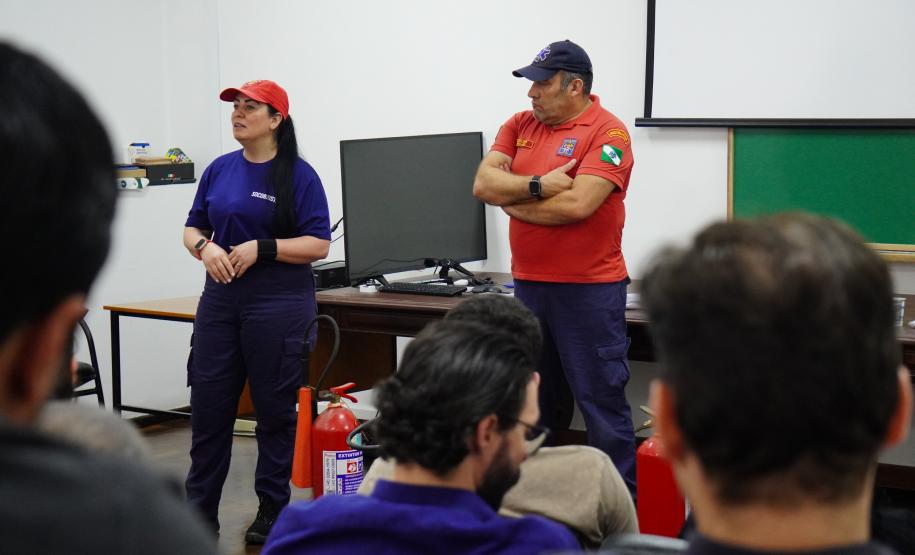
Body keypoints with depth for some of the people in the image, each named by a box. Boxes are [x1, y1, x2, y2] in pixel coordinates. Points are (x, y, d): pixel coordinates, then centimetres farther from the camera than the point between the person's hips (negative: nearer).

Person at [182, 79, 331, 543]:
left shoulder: (298, 175, -6)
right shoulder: (220, 170, 10)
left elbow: (318, 245, -10)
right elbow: (192, 229, 15)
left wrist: (261, 248, -19)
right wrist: (205, 247, -7)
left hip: (279, 305, -5)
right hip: (220, 300, 5)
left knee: (275, 409, 4)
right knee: (208, 405, 6)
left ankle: (272, 509, 18)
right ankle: (199, 512, 16)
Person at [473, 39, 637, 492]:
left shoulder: (607, 133, -11)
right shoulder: (520, 125, 9)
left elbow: (577, 204, -22)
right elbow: (483, 184, -2)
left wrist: (513, 199, -8)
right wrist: (538, 186, -17)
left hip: (588, 289, -7)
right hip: (528, 285, 7)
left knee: (601, 400, -2)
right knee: (536, 402, 16)